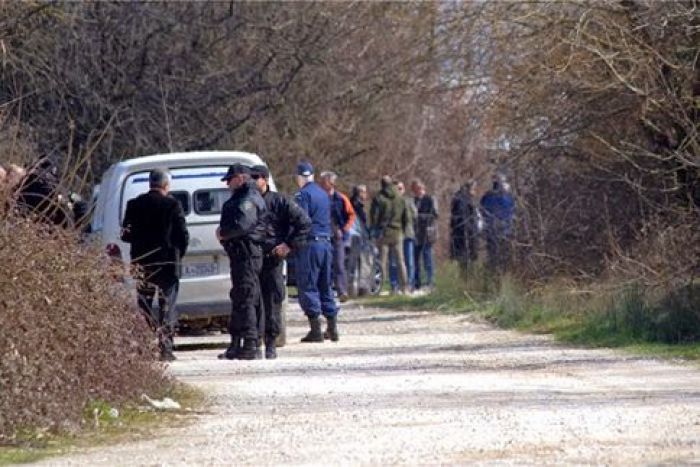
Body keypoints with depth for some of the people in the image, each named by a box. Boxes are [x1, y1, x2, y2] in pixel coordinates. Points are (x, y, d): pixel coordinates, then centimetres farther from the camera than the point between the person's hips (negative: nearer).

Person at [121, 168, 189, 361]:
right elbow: (183, 235, -8)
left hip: (142, 263, 3)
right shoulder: (172, 205, -9)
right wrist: (178, 255, 8)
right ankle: (165, 348, -5)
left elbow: (126, 234, 4)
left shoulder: (134, 205, 2)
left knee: (144, 305, 12)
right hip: (167, 263, -3)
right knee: (167, 306, 1)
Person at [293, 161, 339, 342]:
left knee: (308, 287, -4)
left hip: (310, 244, -8)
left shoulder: (303, 195, -9)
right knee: (325, 286, 14)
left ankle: (315, 330, -9)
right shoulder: (323, 194, 16)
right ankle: (332, 328, 14)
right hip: (326, 242, 8)